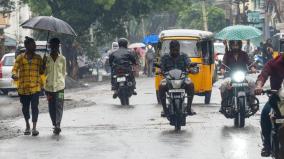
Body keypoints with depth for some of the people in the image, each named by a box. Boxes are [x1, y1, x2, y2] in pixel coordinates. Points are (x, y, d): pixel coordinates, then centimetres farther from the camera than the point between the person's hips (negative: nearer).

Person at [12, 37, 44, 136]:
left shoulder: (38, 58, 8)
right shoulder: (20, 58, 2)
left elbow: (41, 71, 13)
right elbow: (15, 68, -7)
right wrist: (14, 75, -29)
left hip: (35, 87, 0)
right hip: (23, 87, 0)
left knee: (34, 107, -8)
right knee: (25, 107, 10)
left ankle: (34, 128, -4)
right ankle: (27, 126, 28)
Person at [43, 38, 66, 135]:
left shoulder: (62, 59, 2)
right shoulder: (46, 58, 4)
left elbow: (64, 72, 10)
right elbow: (44, 72, 7)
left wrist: (62, 82, 8)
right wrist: (44, 64, -8)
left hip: (59, 86, -2)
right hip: (49, 86, 2)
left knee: (59, 106, -9)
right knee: (51, 107, 6)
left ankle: (57, 126, -11)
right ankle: (55, 125, 16)